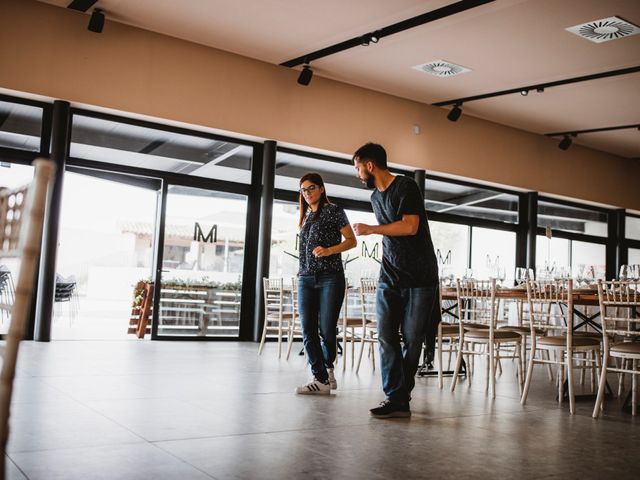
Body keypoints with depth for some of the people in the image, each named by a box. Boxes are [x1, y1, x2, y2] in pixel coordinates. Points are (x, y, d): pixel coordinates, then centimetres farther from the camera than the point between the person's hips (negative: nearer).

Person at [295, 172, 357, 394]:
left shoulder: (334, 211, 2)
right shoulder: (306, 216, 20)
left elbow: (352, 241, -1)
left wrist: (329, 250, -15)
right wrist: (301, 272, 13)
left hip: (330, 277, -5)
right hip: (306, 279, 6)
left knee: (327, 330, -5)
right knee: (308, 332, -3)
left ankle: (328, 366, 22)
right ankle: (321, 379, 1)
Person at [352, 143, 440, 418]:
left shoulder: (406, 187, -9)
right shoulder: (376, 197, 15)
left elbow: (410, 227, -21)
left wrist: (370, 229, -12)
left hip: (419, 279, -6)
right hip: (390, 279, 6)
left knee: (411, 340, -1)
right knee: (386, 337, -5)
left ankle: (399, 397, 9)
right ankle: (397, 399, -3)